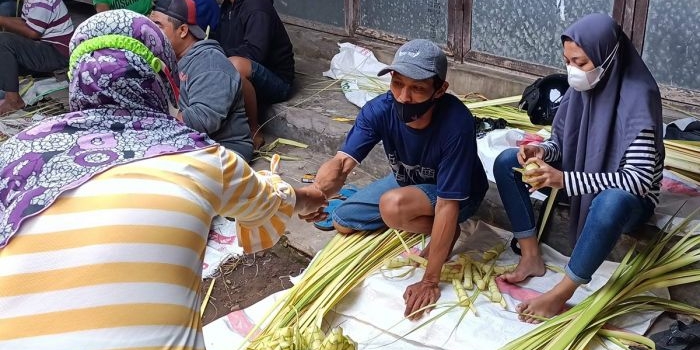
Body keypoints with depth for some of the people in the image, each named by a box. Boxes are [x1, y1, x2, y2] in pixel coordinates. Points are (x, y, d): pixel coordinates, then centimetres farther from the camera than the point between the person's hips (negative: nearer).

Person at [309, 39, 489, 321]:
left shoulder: (456, 124, -39)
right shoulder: (379, 110, -26)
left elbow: (447, 204, -37)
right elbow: (342, 161, -36)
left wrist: (429, 282, -34)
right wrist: (318, 191, -61)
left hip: (456, 194, -6)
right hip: (408, 182, 6)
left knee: (393, 205, -34)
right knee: (342, 222, 3)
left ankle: (449, 232, -5)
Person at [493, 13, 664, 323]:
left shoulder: (637, 97, -26)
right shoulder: (580, 88, -7)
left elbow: (639, 180, -31)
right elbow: (559, 144, 5)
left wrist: (565, 180, -39)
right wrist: (542, 152, -21)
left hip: (628, 201, -7)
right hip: (580, 184, 7)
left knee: (612, 201, -43)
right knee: (507, 162, -8)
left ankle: (560, 295, -28)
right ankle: (531, 257, -10)